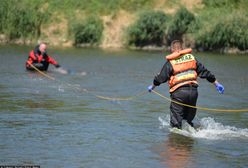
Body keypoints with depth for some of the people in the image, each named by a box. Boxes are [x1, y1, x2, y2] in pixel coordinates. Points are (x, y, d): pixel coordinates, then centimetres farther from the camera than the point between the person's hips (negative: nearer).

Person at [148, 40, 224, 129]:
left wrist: (152, 86, 22)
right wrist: (216, 83, 22)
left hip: (179, 92, -4)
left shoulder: (170, 62, 0)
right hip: (193, 91, 4)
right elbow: (204, 71, 15)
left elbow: (161, 77, 4)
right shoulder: (191, 57, 11)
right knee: (189, 119, 16)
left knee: (176, 121, 1)